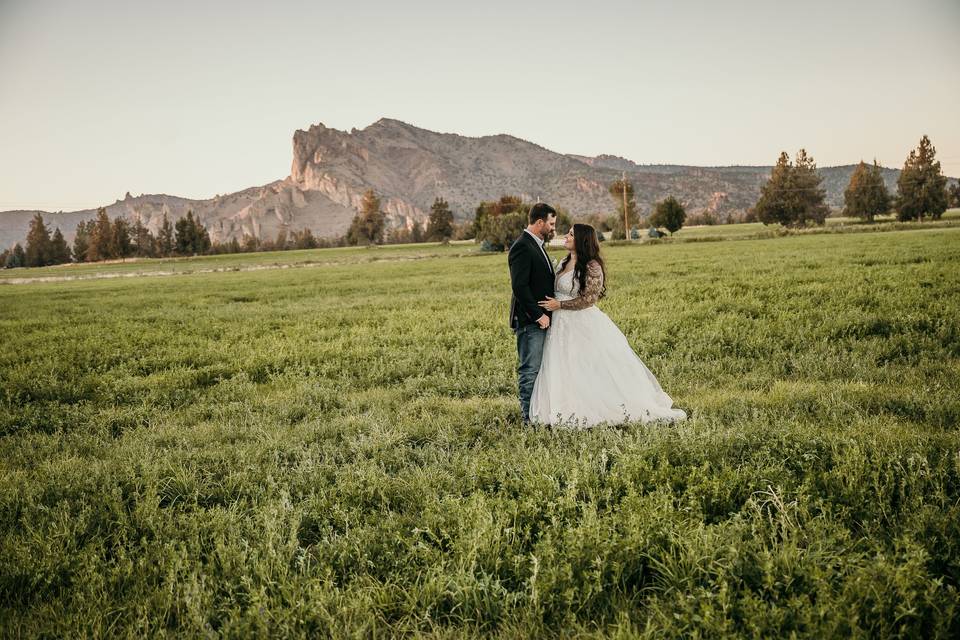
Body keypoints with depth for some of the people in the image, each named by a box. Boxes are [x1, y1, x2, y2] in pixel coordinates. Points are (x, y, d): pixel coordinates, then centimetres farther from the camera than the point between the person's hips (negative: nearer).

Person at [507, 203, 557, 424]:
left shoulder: (537, 245, 16)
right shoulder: (522, 247, -16)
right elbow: (519, 286, -22)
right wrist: (538, 314, -20)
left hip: (542, 319, 10)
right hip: (530, 321, -10)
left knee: (541, 369, 14)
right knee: (530, 370, -3)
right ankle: (530, 419, 3)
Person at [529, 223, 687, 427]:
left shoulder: (592, 267, -13)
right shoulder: (563, 264, 11)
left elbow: (588, 299, -17)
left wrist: (559, 305, -16)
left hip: (585, 325, -8)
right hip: (562, 326, 8)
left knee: (603, 371, -2)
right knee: (563, 372, 7)